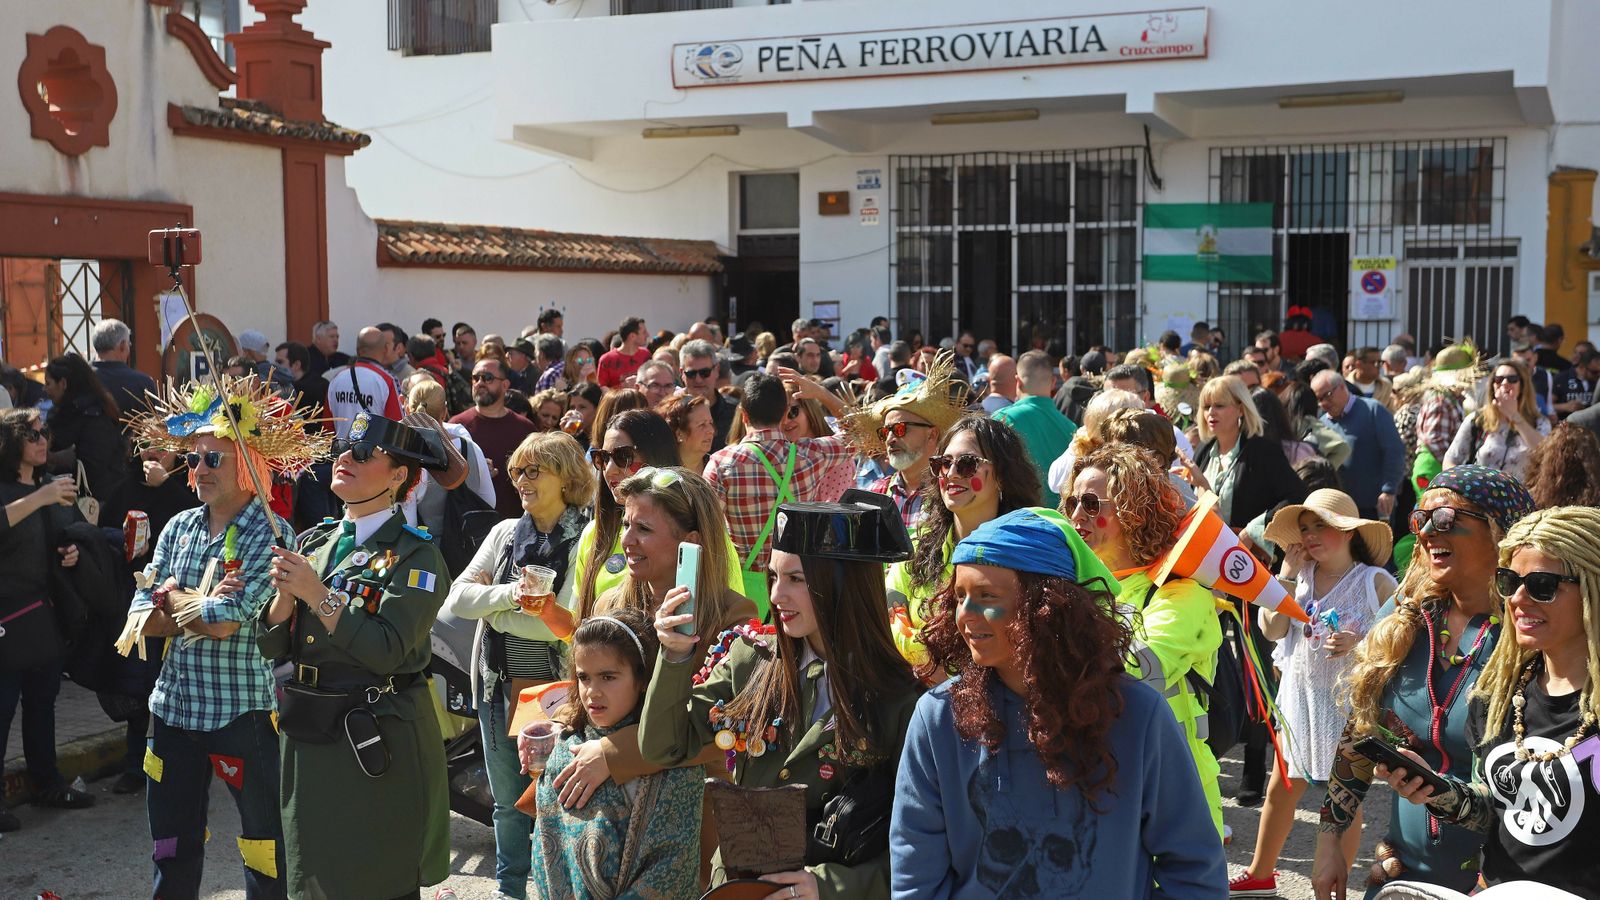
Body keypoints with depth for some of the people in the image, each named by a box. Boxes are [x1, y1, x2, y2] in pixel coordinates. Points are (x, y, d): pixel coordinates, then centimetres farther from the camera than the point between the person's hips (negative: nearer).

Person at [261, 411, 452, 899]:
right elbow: (272, 646, 7)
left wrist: (317, 594, -20)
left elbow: (386, 651, -22)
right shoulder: (314, 541, 9)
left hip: (377, 744, -6)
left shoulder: (415, 555, -10)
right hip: (305, 736, 6)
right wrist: (286, 595, -12)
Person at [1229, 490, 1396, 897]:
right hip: (1300, 698, 5)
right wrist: (1287, 573, -10)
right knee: (1280, 790, 15)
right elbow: (1273, 630, -5)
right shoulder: (1299, 576, 2)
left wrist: (1359, 643, -27)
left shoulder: (1375, 582, -11)